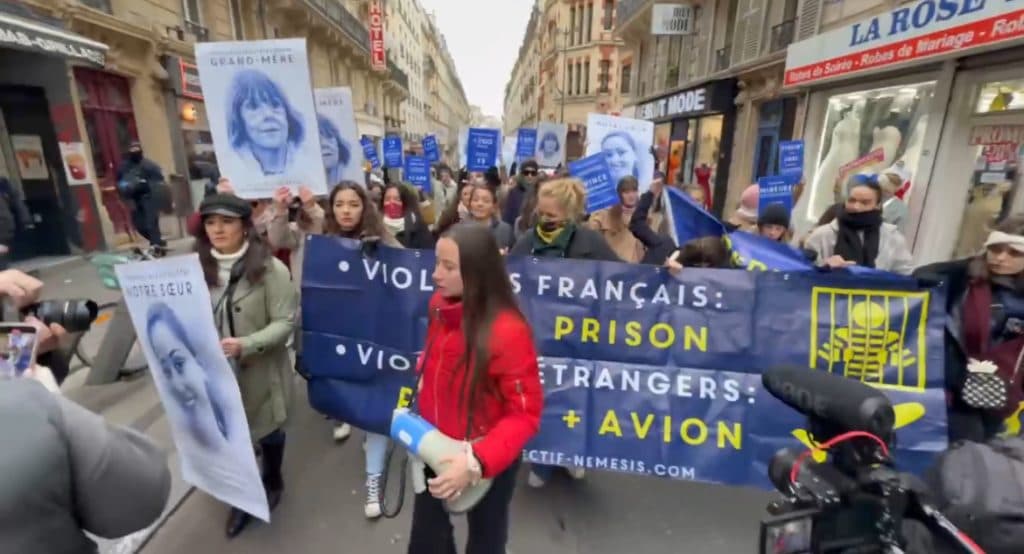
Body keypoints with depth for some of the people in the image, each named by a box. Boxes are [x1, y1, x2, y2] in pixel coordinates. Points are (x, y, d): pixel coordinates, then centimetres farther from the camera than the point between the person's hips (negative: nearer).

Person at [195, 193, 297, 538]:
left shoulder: (270, 269, -15)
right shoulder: (197, 268, -1)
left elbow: (285, 322, -17)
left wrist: (245, 345, -29)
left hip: (259, 373, -3)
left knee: (267, 430, 19)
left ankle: (272, 482, 50)